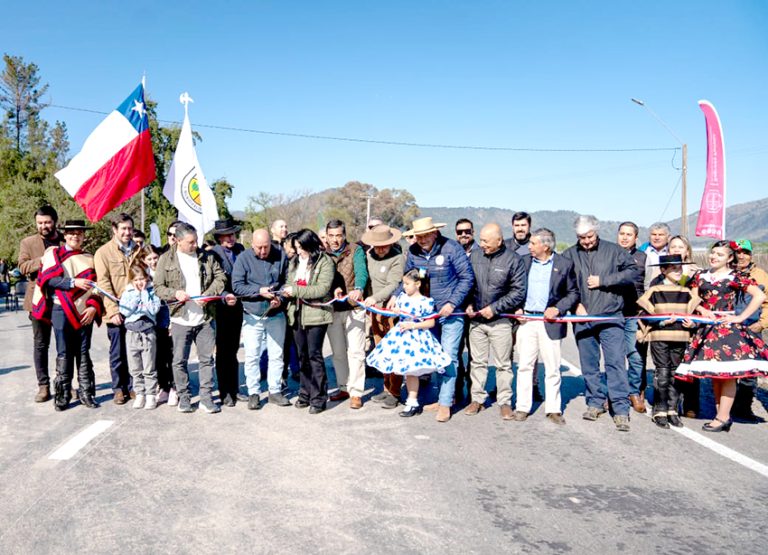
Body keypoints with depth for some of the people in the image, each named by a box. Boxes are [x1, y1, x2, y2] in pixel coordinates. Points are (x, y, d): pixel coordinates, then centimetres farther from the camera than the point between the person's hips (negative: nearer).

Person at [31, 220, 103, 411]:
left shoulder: (89, 259, 12)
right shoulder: (53, 254, 3)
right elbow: (48, 279, -9)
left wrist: (93, 306, -6)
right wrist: (74, 282, -18)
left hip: (84, 312, 2)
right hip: (61, 310, -2)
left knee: (84, 353, 6)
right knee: (64, 353, 2)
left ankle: (86, 393, 12)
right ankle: (62, 395, 10)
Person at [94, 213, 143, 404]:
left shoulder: (138, 251, 11)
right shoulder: (103, 252, -1)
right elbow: (103, 283, -6)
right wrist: (114, 310, -14)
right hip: (116, 312, -3)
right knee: (117, 353, 6)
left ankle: (132, 386, 19)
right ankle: (119, 389, 17)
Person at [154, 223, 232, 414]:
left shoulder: (206, 257, 7)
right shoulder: (166, 259, 2)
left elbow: (220, 277, 6)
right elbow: (158, 287, 3)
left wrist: (207, 295, -9)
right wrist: (174, 293, -16)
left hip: (205, 318, 2)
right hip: (180, 319, -1)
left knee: (206, 359, 5)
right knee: (180, 361, 5)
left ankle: (206, 398, 13)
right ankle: (183, 397, 19)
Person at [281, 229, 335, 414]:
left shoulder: (325, 262, -8)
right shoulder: (295, 262, 14)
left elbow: (323, 288, -17)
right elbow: (289, 282, 18)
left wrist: (296, 291, -17)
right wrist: (286, 291, -6)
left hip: (316, 314, -7)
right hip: (298, 314, 7)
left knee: (314, 355, -5)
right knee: (303, 355, 13)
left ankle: (319, 397, 4)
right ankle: (306, 394, 25)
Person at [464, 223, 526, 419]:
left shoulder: (513, 260, -8)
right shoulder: (474, 256, 1)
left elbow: (518, 292, -8)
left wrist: (494, 308, -13)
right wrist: (468, 304, -1)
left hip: (500, 320, -3)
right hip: (476, 319, 3)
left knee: (503, 364, 5)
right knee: (478, 362, 12)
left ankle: (505, 401, 17)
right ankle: (477, 399, 23)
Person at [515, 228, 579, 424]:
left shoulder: (564, 264, 1)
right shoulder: (524, 261, 7)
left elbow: (573, 294, 5)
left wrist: (558, 308, -9)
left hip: (550, 322, -2)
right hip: (526, 319, 2)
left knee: (552, 368, 4)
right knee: (524, 365, 4)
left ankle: (553, 409, 14)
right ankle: (522, 407, 13)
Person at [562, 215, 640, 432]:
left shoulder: (613, 250, 1)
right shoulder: (570, 255, 6)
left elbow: (633, 271, -5)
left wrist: (603, 280, -10)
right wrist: (575, 303, -6)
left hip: (610, 317, -2)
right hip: (582, 319, 3)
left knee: (615, 363, -6)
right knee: (589, 365, 11)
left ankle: (621, 409, -2)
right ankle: (595, 402, 24)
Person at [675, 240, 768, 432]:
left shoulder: (735, 278, -2)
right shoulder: (701, 277, 12)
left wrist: (741, 317, -10)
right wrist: (702, 310, -8)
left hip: (727, 328, -5)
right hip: (707, 328, 5)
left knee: (727, 372, -7)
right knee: (714, 373, 6)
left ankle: (723, 417, -3)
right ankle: (722, 414, 13)